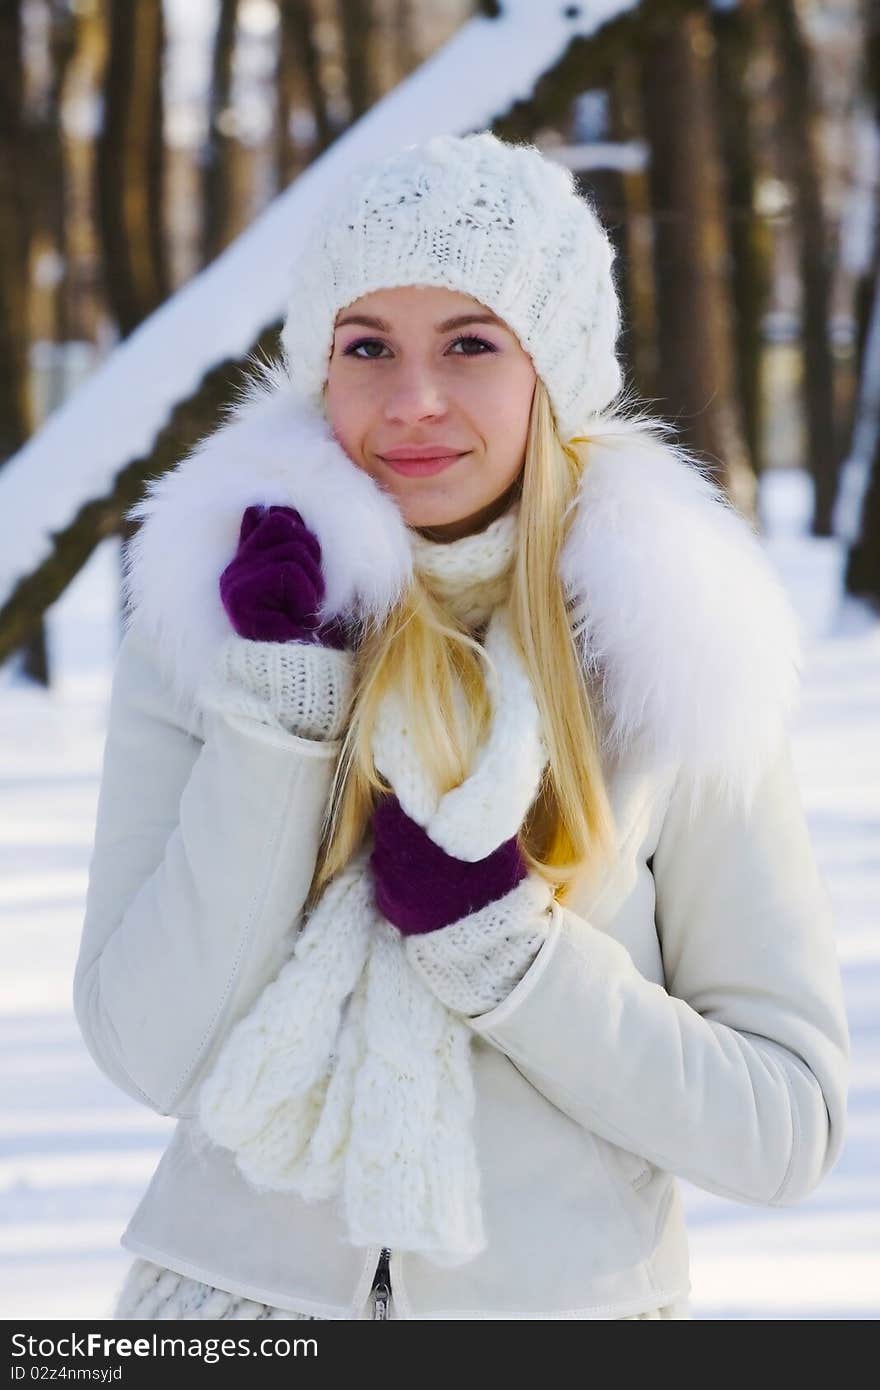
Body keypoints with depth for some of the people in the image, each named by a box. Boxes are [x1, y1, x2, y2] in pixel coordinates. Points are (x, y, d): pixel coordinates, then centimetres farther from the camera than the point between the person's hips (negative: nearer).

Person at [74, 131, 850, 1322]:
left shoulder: (671, 647, -7)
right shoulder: (204, 610, -5)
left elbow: (790, 1127, -8)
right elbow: (147, 1055, -12)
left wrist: (501, 943, -19)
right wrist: (274, 706, -18)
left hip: (568, 1290, 0)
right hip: (240, 1277, 0)